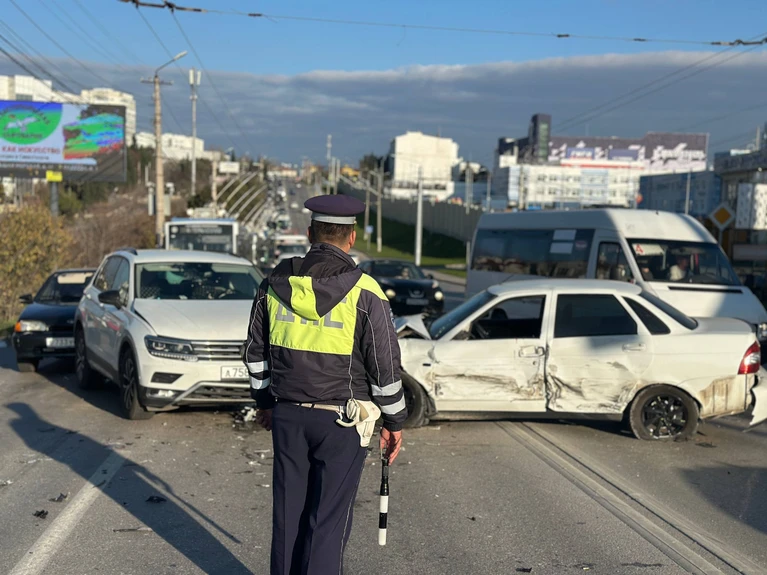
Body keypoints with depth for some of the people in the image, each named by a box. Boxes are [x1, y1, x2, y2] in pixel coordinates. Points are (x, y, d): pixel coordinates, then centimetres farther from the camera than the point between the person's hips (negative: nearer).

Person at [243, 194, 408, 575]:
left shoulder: (275, 284, 1)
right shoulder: (364, 293, -13)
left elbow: (256, 352, 10)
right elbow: (385, 366, -10)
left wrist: (264, 400, 23)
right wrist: (394, 422, 2)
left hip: (288, 415, 4)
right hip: (341, 421, -4)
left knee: (288, 511, 15)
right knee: (329, 518, 3)